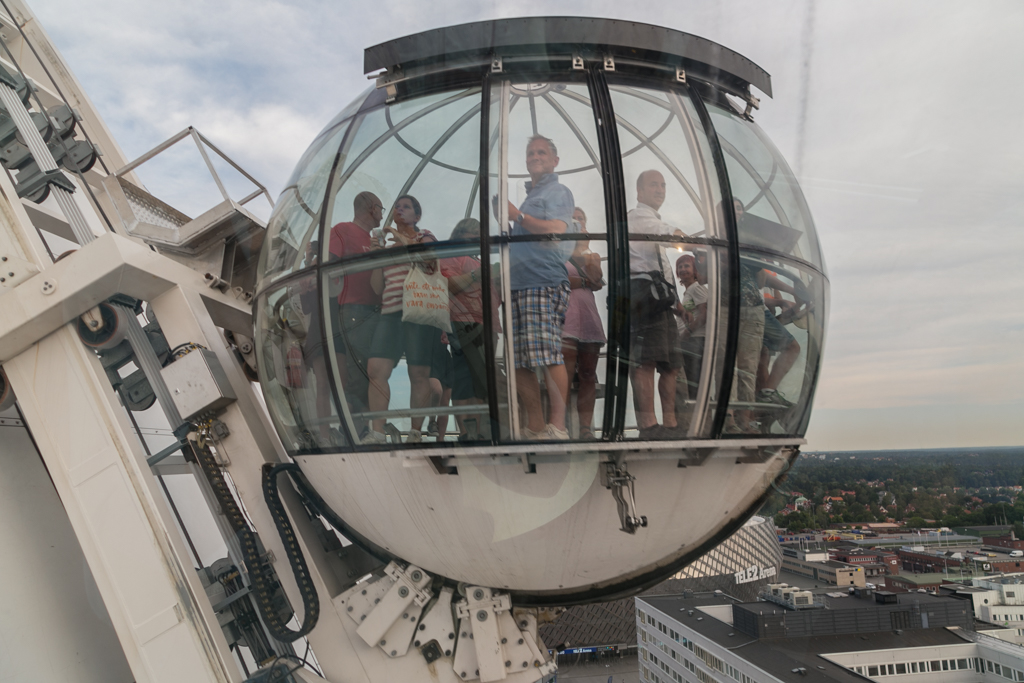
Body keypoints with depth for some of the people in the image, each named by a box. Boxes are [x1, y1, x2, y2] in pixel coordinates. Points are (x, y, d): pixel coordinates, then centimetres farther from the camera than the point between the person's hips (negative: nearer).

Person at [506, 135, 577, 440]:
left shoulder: (558, 192, 3)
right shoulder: (529, 197, 30)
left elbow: (556, 232, -14)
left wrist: (518, 217, -13)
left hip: (546, 285, -9)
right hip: (519, 288, 9)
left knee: (548, 355, -17)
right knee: (519, 363, 4)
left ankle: (557, 426, -15)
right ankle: (535, 428, 9)